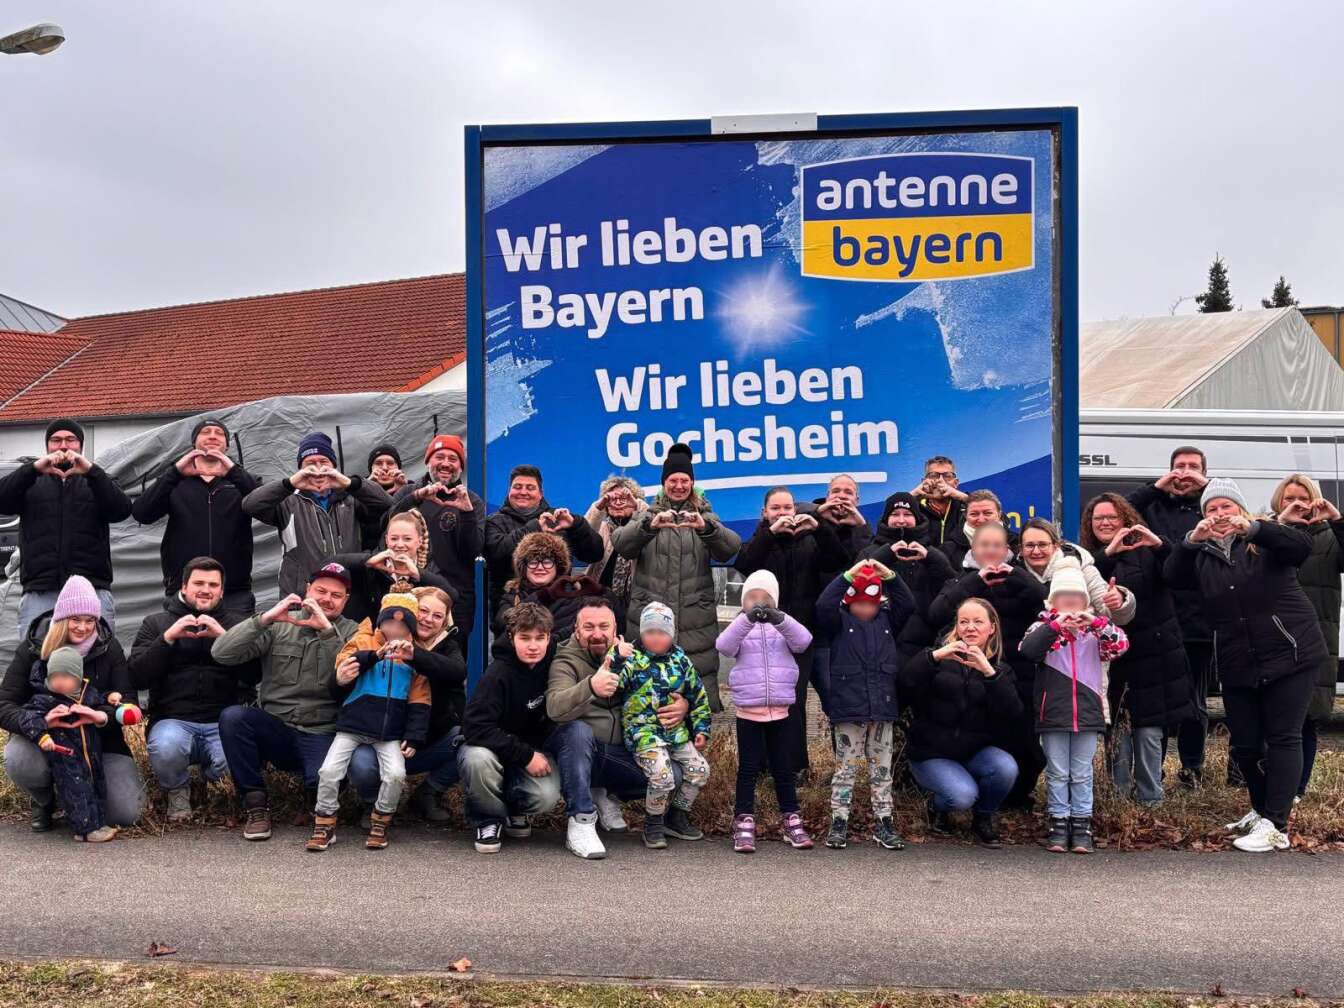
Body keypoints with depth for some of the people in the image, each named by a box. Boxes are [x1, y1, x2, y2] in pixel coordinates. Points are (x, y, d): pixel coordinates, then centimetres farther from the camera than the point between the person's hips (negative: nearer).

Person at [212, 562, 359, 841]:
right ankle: (255, 803, -9)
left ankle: (317, 801, 7)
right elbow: (221, 653, -5)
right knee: (232, 716, -27)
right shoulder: (279, 625, 6)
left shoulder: (351, 633, 6)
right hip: (273, 729, 2)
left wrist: (327, 630, -20)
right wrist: (265, 619, -16)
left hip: (321, 735, -2)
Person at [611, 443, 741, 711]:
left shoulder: (704, 516, 13)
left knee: (700, 685, -6)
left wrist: (705, 527, -27)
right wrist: (650, 525, -27)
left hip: (696, 619, 0)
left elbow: (732, 547, -7)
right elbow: (620, 543, -8)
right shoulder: (649, 515, 12)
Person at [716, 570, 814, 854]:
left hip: (779, 710, 2)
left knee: (783, 767, 9)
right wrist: (747, 619, -28)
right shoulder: (741, 626, 4)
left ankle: (792, 822, 17)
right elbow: (724, 645, -16)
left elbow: (803, 641, -11)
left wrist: (780, 619, -26)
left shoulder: (784, 627, 9)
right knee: (749, 767, 2)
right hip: (748, 710, -2)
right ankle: (744, 823, 6)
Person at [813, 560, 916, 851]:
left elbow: (908, 604, 0)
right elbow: (823, 606, -16)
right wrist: (848, 575, -20)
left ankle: (883, 822, 17)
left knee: (881, 768, 9)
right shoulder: (839, 620, 1)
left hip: (883, 707, 3)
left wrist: (890, 575, -12)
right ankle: (839, 822, 9)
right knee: (846, 767, 3)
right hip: (848, 708, -3)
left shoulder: (887, 620, 11)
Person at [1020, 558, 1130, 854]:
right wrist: (1057, 625, -28)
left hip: (1087, 713, 1)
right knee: (1057, 773, 7)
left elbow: (1120, 644, -10)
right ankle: (1059, 825, 13)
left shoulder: (1096, 630, 7)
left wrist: (1096, 622, -25)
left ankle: (1082, 826, 15)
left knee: (1082, 774, 9)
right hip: (1052, 714, -1)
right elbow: (1027, 649, -18)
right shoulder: (1044, 627, 0)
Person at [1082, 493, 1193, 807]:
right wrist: (1109, 552, -26)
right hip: (1111, 660, 1)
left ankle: (1151, 799, 9)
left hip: (1151, 656, -1)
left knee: (1149, 732, -1)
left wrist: (1160, 545, -30)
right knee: (1118, 732, 4)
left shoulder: (1146, 553, 2)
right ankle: (1119, 795, 15)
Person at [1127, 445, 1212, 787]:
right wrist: (1157, 486, -7)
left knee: (1195, 700, 12)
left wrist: (1208, 487, -8)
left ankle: (1192, 766, 25)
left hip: (1199, 621, 1)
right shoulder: (1155, 506, 9)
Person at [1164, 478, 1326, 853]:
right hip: (1238, 665, 4)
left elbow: (1302, 546, -20)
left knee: (1283, 738, -6)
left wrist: (1251, 528, -35)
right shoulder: (1203, 554, 9)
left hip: (1289, 653, -4)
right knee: (1244, 744, 9)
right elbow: (1173, 576, -8)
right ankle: (1263, 808, 32)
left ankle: (1276, 826, -6)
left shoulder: (1265, 538, 0)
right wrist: (1191, 540, -26)